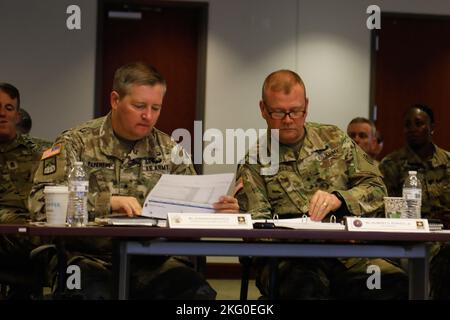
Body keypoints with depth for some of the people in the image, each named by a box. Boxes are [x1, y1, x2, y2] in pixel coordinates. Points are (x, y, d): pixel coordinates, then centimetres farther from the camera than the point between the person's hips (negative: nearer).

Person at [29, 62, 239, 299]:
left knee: (200, 293, -26)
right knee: (93, 293, -36)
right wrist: (107, 202, -20)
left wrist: (218, 209, -8)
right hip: (93, 259, -3)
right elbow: (40, 201, -9)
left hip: (154, 261, 3)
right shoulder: (76, 143, 3)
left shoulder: (168, 150, 16)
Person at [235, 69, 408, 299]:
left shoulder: (334, 139, 16)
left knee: (397, 285, -28)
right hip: (287, 260, -3)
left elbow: (376, 187, 9)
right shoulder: (253, 161, 8)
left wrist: (339, 199, -12)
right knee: (307, 289, -40)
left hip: (347, 252, 3)